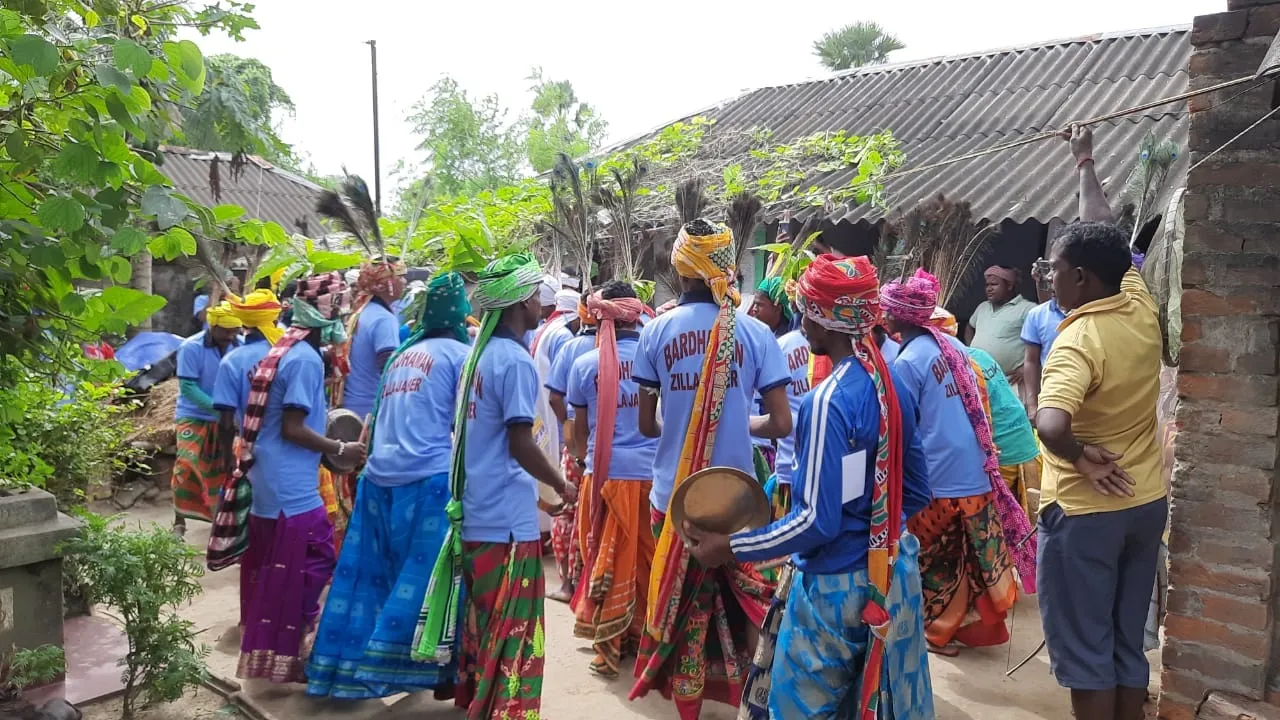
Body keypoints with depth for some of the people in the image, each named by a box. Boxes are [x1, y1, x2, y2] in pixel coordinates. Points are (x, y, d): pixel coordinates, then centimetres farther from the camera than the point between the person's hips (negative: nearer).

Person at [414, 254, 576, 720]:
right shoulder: (515, 360, -16)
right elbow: (521, 445, -19)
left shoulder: (479, 355, 10)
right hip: (508, 520, -9)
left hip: (474, 514, 9)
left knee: (482, 625, 19)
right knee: (511, 636, 1)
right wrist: (562, 485, -4)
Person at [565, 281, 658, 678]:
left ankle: (609, 646, 15)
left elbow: (580, 429, 7)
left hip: (605, 474, -1)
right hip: (652, 473, 1)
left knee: (608, 561, 11)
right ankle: (647, 637, 28)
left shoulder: (585, 364, -2)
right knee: (648, 560, 15)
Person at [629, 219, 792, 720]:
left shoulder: (657, 331, -4)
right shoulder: (755, 332, -6)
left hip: (673, 494, 0)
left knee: (679, 602, 15)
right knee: (741, 599, 20)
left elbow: (646, 425, 0)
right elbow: (781, 424, -5)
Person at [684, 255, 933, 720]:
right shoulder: (891, 387, 2)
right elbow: (918, 492, 9)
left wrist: (730, 548, -17)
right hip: (887, 574, 8)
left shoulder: (828, 402, -23)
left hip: (835, 586, -8)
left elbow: (818, 520, -25)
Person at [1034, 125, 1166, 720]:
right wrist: (1085, 165, 26)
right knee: (1128, 645, 17)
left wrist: (1082, 457, -19)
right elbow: (1103, 236, 14)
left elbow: (1050, 426, -40)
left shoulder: (1079, 340, -23)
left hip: (1085, 512, -7)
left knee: (1085, 653, 6)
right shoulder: (1142, 310, -2)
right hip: (1146, 503, 7)